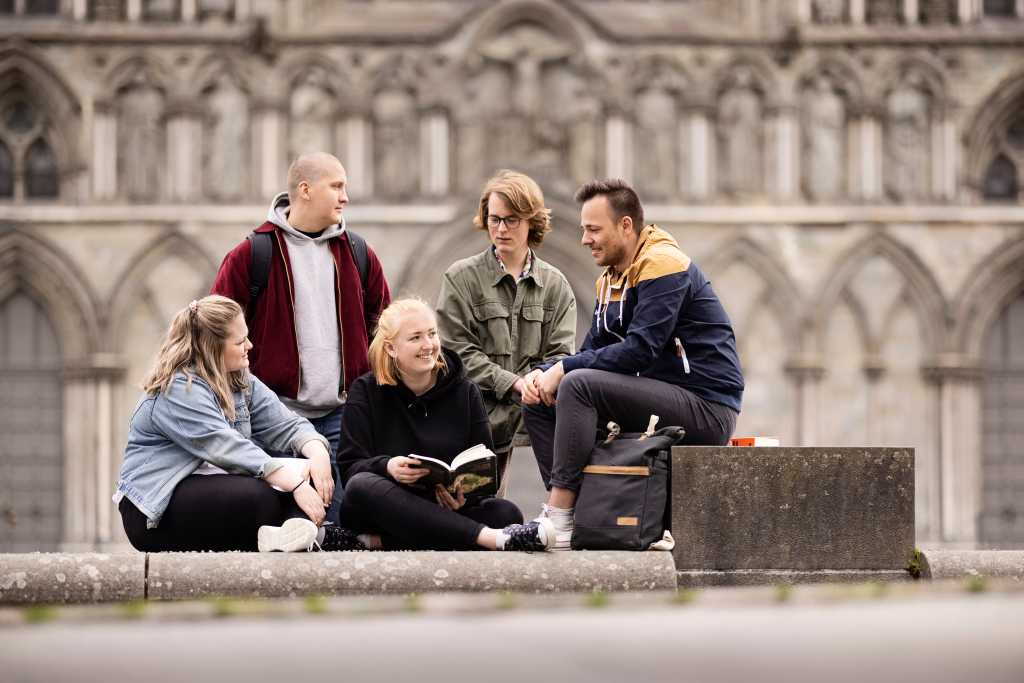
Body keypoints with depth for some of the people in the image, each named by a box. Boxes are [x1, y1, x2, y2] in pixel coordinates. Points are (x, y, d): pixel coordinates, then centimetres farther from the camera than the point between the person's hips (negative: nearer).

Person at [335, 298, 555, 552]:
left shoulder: (465, 392, 9)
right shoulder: (366, 391, 4)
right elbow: (349, 467, -5)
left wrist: (464, 493, -19)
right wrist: (387, 467, -28)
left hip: (446, 509, 2)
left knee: (506, 513, -28)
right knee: (363, 486, -38)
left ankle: (377, 541, -38)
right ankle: (490, 538, -52)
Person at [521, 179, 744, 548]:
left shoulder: (662, 264, -13)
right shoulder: (611, 278, 16)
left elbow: (641, 350, -23)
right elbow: (593, 352, 15)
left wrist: (564, 369, -18)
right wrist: (544, 372, -5)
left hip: (706, 409, -10)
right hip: (664, 399, 10)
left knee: (578, 385, -26)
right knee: (538, 403, 2)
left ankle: (560, 521, -26)